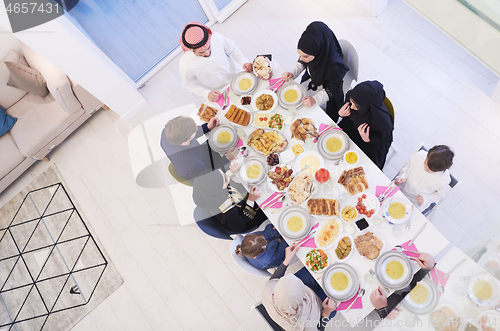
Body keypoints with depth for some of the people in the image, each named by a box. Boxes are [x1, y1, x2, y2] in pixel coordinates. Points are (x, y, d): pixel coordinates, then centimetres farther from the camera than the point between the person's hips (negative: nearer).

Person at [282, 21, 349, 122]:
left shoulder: (334, 66, -41)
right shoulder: (309, 54, -25)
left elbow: (333, 90, -24)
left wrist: (315, 99, -35)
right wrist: (292, 73, -16)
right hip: (310, 83, 6)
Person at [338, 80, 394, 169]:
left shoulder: (381, 118, -42)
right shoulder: (350, 95, -30)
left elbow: (386, 135, -19)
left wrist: (368, 139, -33)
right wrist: (341, 113, -27)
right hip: (352, 127, 4)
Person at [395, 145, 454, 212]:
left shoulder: (444, 179, -28)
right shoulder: (419, 156, -26)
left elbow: (439, 195, -7)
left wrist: (425, 198, -23)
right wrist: (402, 176, -24)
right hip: (401, 189, 3)